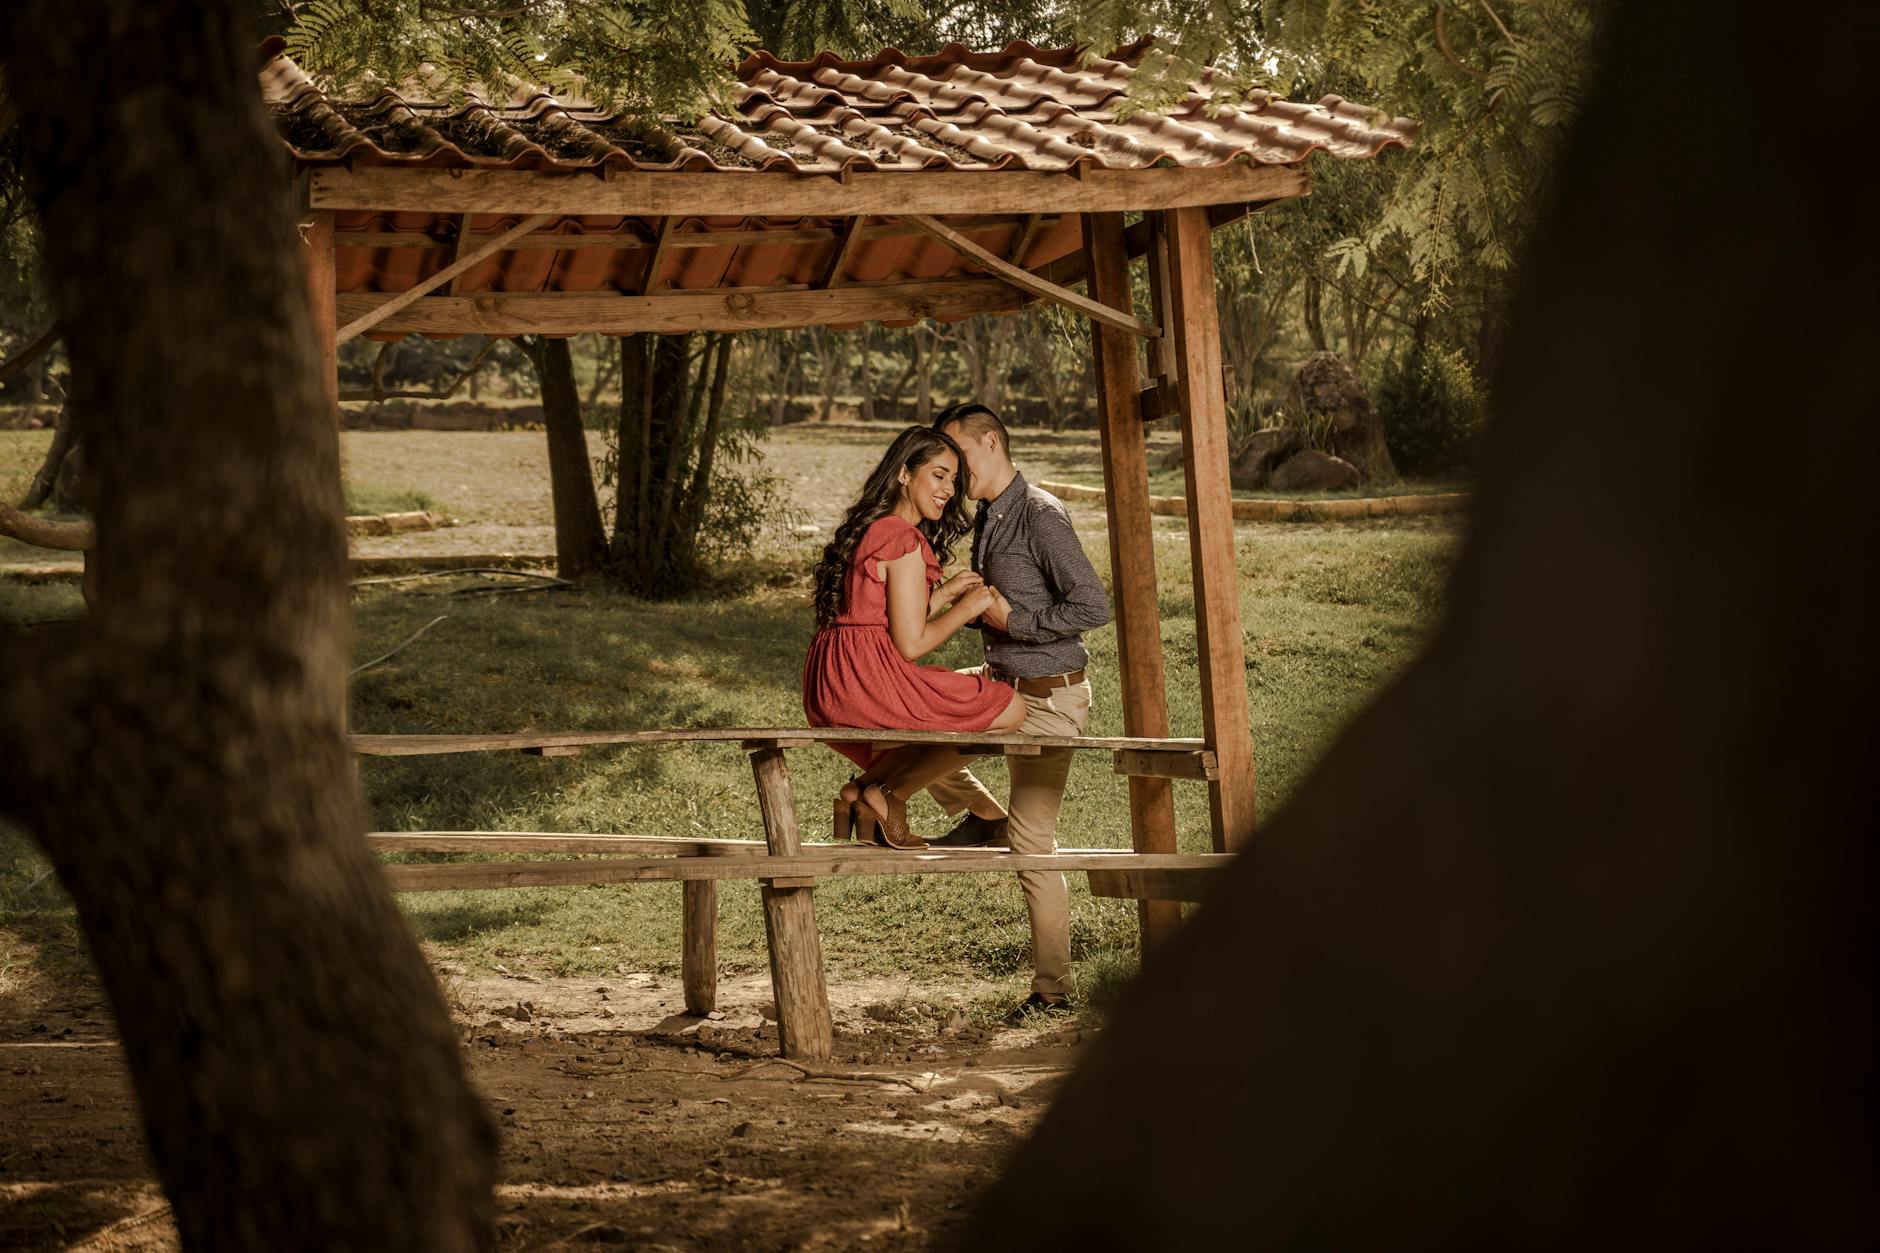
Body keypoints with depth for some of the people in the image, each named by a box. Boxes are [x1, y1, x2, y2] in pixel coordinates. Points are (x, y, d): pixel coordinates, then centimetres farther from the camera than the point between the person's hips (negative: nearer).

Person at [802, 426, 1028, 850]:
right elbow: (910, 645, -14)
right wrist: (968, 608, -1)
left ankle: (860, 793, 12)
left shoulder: (866, 530, 18)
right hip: (868, 678, -10)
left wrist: (944, 593, 18)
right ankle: (889, 796, -2)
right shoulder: (904, 542, -12)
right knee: (1010, 710, -3)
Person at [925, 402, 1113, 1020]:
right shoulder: (988, 518, 10)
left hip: (1049, 696, -9)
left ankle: (1052, 988, 5)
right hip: (1004, 682, 9)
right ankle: (981, 816, 14)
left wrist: (1013, 620, -20)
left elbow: (1093, 605, -24)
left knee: (1031, 841, -5)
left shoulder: (1040, 515, -19)